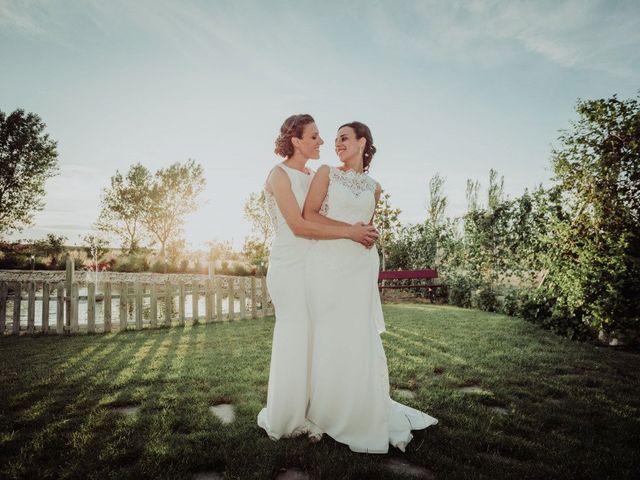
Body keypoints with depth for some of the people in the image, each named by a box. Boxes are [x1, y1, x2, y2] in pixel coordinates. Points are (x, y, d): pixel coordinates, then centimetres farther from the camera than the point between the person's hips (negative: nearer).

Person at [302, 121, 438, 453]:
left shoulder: (374, 187, 16)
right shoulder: (326, 173, 7)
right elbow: (308, 215, -4)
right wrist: (349, 230, -9)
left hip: (360, 266, 3)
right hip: (327, 264, -2)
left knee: (361, 340, 4)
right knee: (329, 340, 2)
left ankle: (366, 416, 20)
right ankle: (326, 416, 19)